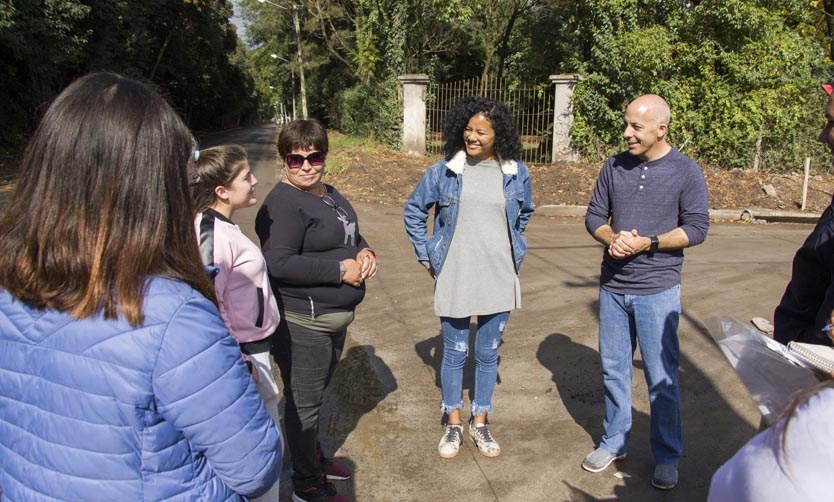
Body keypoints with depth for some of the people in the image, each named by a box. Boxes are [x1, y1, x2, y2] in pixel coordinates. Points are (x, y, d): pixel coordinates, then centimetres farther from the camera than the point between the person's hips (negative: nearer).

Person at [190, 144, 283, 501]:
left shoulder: (222, 225, 7)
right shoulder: (212, 233, -23)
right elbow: (209, 302, -25)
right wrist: (239, 364, -20)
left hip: (253, 347, 10)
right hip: (242, 353, -10)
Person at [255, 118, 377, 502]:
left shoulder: (329, 194, 10)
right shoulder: (283, 204, -20)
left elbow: (352, 236, 20)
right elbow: (278, 263, -29)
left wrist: (365, 253, -4)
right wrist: (340, 270, -24)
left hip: (336, 316, 9)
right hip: (303, 322, -9)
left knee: (316, 394, 25)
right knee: (304, 402, 7)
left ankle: (314, 457, 45)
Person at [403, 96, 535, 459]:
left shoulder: (517, 174, -1)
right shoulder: (444, 171, -5)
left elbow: (524, 215, 18)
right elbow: (414, 211, 7)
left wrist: (513, 253, 12)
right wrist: (426, 256, 4)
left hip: (499, 280, 2)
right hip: (453, 279, -1)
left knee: (488, 353, 13)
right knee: (454, 353, 11)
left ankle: (480, 423, 32)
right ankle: (453, 424, 30)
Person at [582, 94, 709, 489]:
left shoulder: (685, 171, -5)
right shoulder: (614, 167, 4)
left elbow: (696, 228, -6)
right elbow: (594, 216, 7)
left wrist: (647, 243, -17)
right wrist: (613, 238, -14)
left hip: (657, 290, -3)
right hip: (612, 286, 4)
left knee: (661, 377, 4)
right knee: (613, 369, 13)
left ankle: (667, 457, 23)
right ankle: (614, 441, 31)